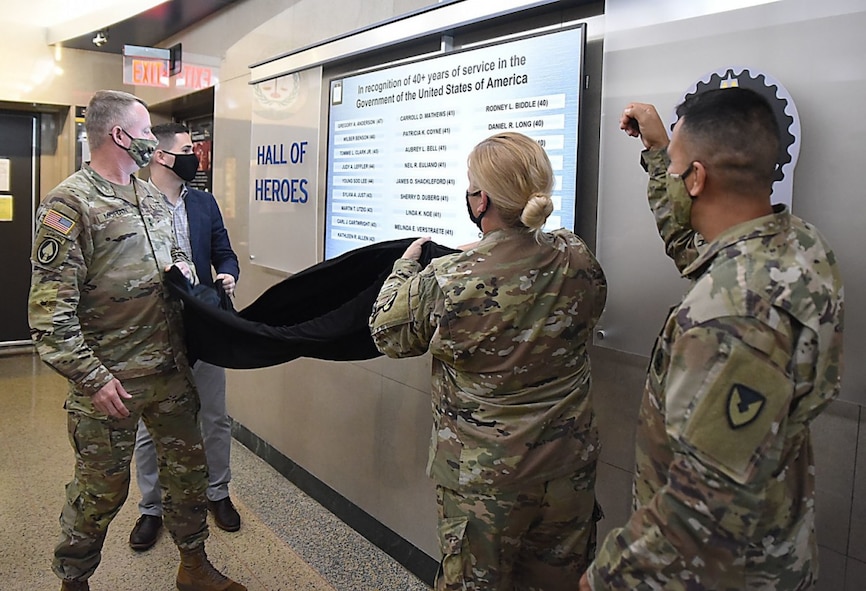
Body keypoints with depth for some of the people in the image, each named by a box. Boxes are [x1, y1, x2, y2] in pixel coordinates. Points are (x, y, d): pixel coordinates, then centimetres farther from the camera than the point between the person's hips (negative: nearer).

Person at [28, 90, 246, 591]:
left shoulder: (151, 197, 9)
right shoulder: (70, 205, -14)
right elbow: (50, 312, -18)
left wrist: (182, 265, 2)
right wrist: (93, 378, -20)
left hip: (170, 369, 7)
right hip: (111, 379, -7)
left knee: (189, 467, 16)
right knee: (102, 490, 9)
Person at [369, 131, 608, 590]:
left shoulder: (447, 282, -23)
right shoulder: (578, 259, -11)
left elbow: (387, 335, -5)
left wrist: (405, 265, 11)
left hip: (482, 476, -3)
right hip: (569, 466, 4)